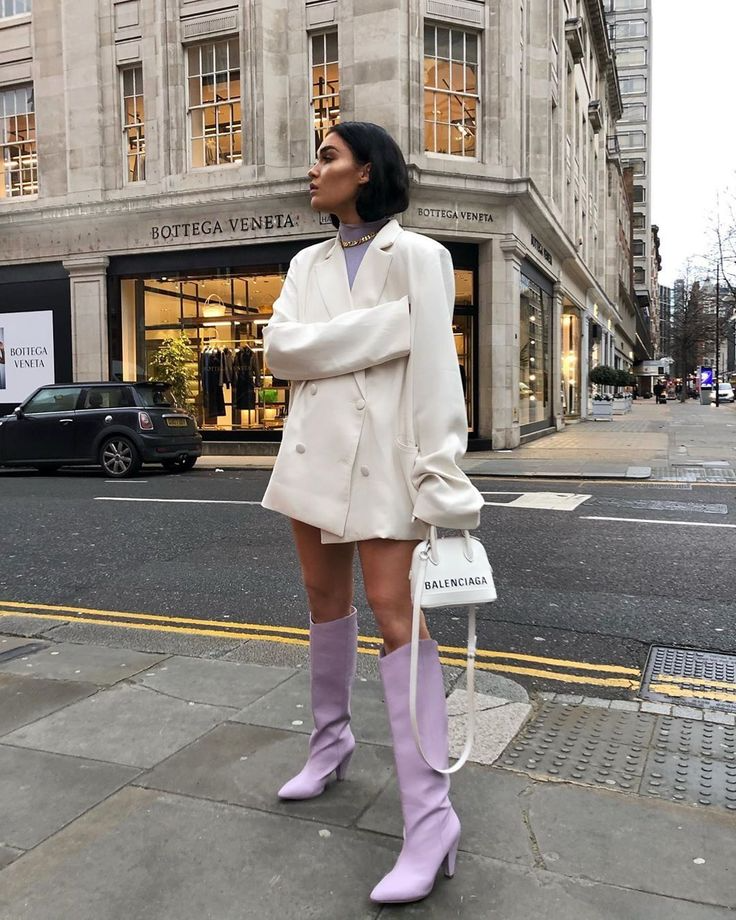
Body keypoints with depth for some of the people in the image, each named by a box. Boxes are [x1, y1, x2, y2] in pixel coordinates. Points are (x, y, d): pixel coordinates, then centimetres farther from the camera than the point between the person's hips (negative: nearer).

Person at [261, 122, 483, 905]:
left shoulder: (416, 255, -3)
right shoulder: (307, 263, 13)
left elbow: (433, 369, -12)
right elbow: (280, 348, -5)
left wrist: (437, 475, -21)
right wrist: (387, 321, -14)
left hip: (381, 453, -6)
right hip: (314, 450, 6)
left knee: (394, 613, -11)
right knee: (325, 600, 15)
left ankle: (430, 816, -6)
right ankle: (330, 739, 34)